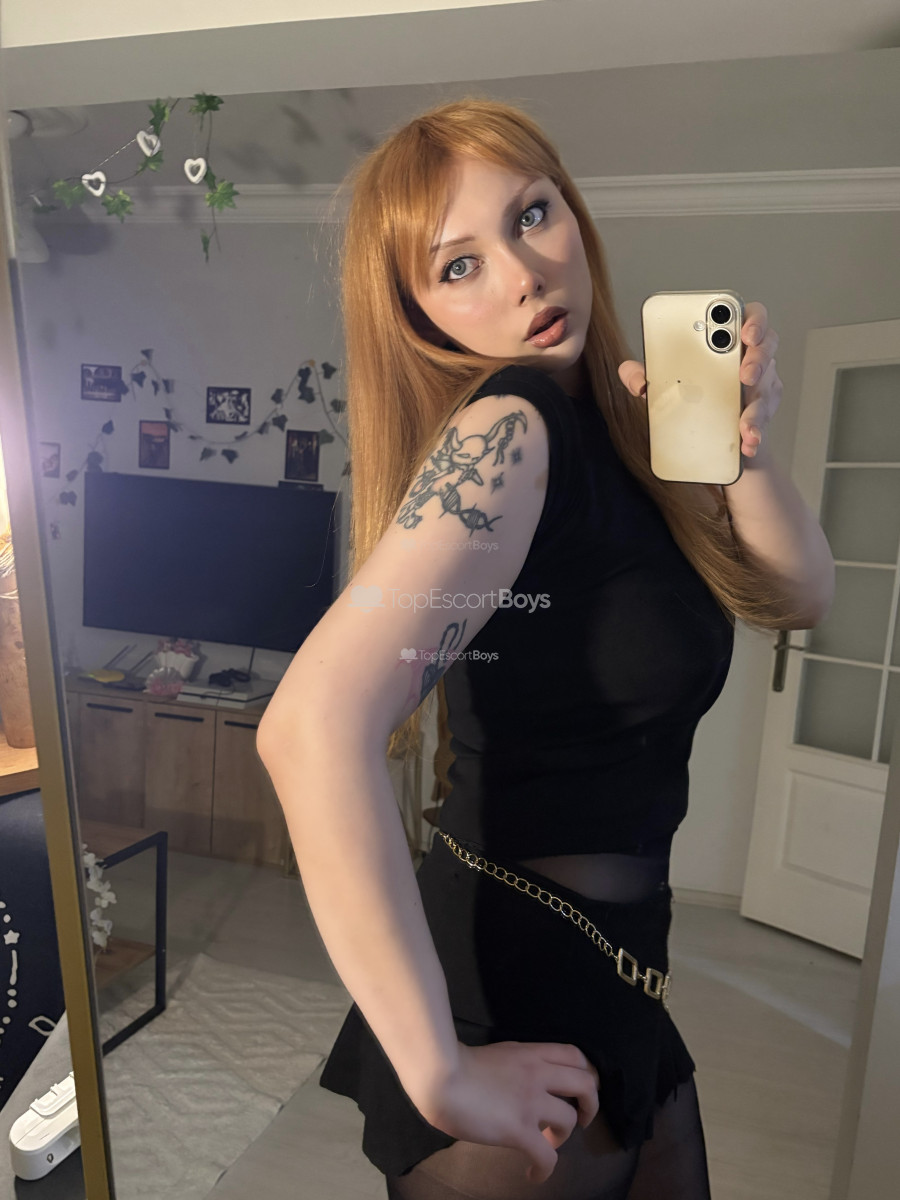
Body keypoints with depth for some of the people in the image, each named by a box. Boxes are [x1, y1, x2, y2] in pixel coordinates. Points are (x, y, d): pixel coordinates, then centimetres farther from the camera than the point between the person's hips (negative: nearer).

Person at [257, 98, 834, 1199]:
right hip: (520, 998, -8)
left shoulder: (606, 415, 2)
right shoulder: (510, 429, -23)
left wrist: (738, 448, -13)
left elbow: (798, 599, 5)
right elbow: (312, 726, -36)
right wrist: (442, 1074, -27)